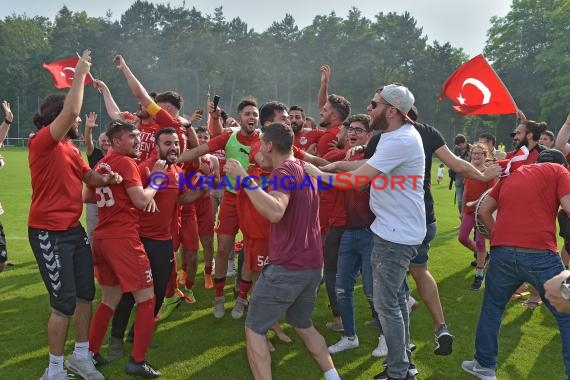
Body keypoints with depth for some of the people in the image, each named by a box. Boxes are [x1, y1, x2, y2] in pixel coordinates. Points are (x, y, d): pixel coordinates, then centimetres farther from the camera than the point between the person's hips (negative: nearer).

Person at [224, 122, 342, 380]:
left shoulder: (284, 171, -16)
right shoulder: (302, 168, 12)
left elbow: (275, 212, -33)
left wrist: (244, 178, -30)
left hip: (287, 267, -9)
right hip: (312, 265, 9)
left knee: (254, 329, 4)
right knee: (302, 324, 27)